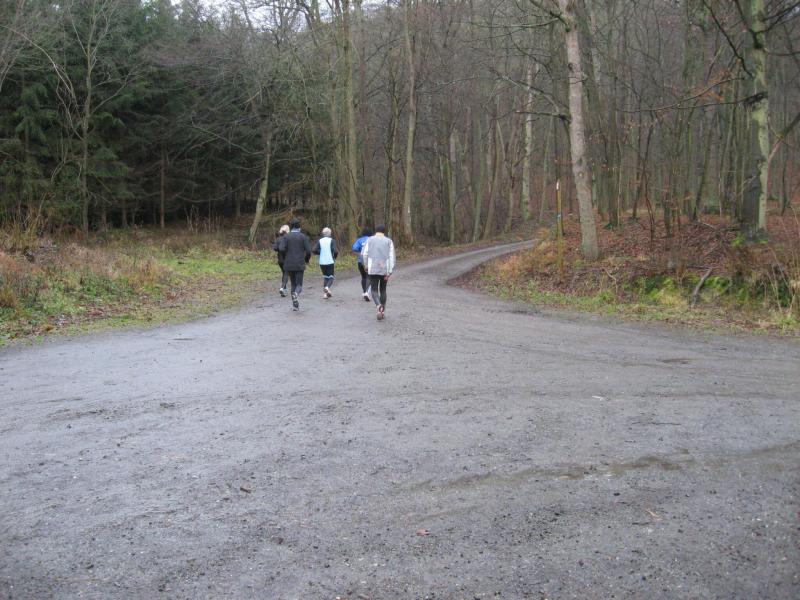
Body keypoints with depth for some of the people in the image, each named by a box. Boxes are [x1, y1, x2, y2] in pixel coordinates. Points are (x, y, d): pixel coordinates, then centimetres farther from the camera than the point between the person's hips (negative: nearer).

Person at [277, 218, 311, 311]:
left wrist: (285, 258, 6)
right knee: (299, 285, 2)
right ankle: (296, 294, -32)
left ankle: (295, 305, 13)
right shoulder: (303, 236, -2)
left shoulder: (286, 236, 1)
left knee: (293, 284, 17)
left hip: (289, 265, 2)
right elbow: (308, 250, -8)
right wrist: (307, 260, 12)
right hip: (299, 265, -2)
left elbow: (281, 249, -13)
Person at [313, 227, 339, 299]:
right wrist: (335, 257, 6)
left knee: (325, 277, 17)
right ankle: (327, 287, -25)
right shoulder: (332, 240, -6)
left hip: (322, 262, 3)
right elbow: (335, 251, -15)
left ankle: (325, 293, 11)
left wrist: (321, 253, 12)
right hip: (330, 262, -3)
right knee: (331, 277, 5)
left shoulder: (319, 241, 3)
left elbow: (315, 251, -6)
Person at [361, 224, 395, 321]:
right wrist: (389, 273, -6)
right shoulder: (389, 241, 5)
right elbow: (391, 257, -5)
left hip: (373, 269, -1)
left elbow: (364, 254, -4)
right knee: (383, 290, 18)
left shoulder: (370, 240, 5)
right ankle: (382, 312, 19)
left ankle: (379, 306, -24)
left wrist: (367, 266, 11)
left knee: (374, 290, 4)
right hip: (385, 269, 1)